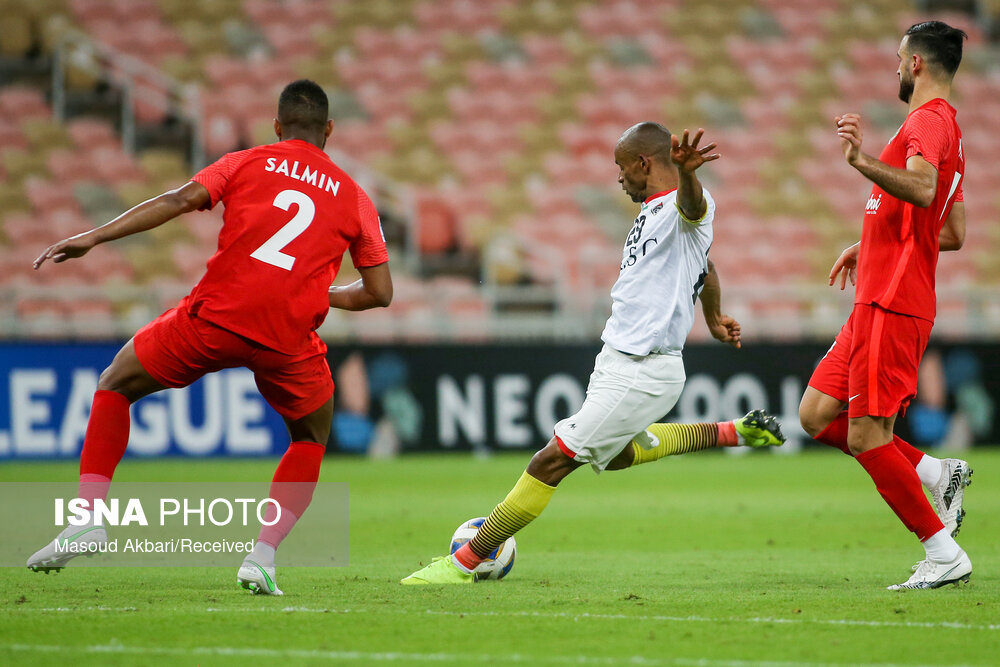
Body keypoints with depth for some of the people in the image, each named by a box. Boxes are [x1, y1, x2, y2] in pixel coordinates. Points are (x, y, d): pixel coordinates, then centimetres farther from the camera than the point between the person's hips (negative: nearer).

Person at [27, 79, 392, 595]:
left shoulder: (246, 163, 12)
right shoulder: (353, 197, 15)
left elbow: (180, 200, -4)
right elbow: (380, 292, 14)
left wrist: (93, 237, -7)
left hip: (214, 318, -1)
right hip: (288, 339, 1)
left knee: (113, 387, 21)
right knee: (312, 439, 27)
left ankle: (89, 513, 5)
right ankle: (262, 557, 8)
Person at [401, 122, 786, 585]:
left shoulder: (683, 205, -15)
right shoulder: (649, 212, 14)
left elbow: (693, 206, -43)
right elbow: (704, 267, 31)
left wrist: (685, 173, -65)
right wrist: (713, 318, 47)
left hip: (643, 372, -10)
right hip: (616, 360, 10)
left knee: (553, 459, -11)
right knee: (617, 454, 32)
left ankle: (464, 563, -7)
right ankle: (733, 433, 37)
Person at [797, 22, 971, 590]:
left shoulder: (929, 120, -10)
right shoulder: (943, 125, 21)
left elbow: (922, 189, -33)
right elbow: (954, 235, 26)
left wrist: (863, 162, -44)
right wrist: (872, 247, 29)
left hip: (892, 306, -10)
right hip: (877, 303, 10)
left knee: (866, 437, -10)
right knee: (817, 416, 10)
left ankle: (944, 555, -4)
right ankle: (936, 472, 9)